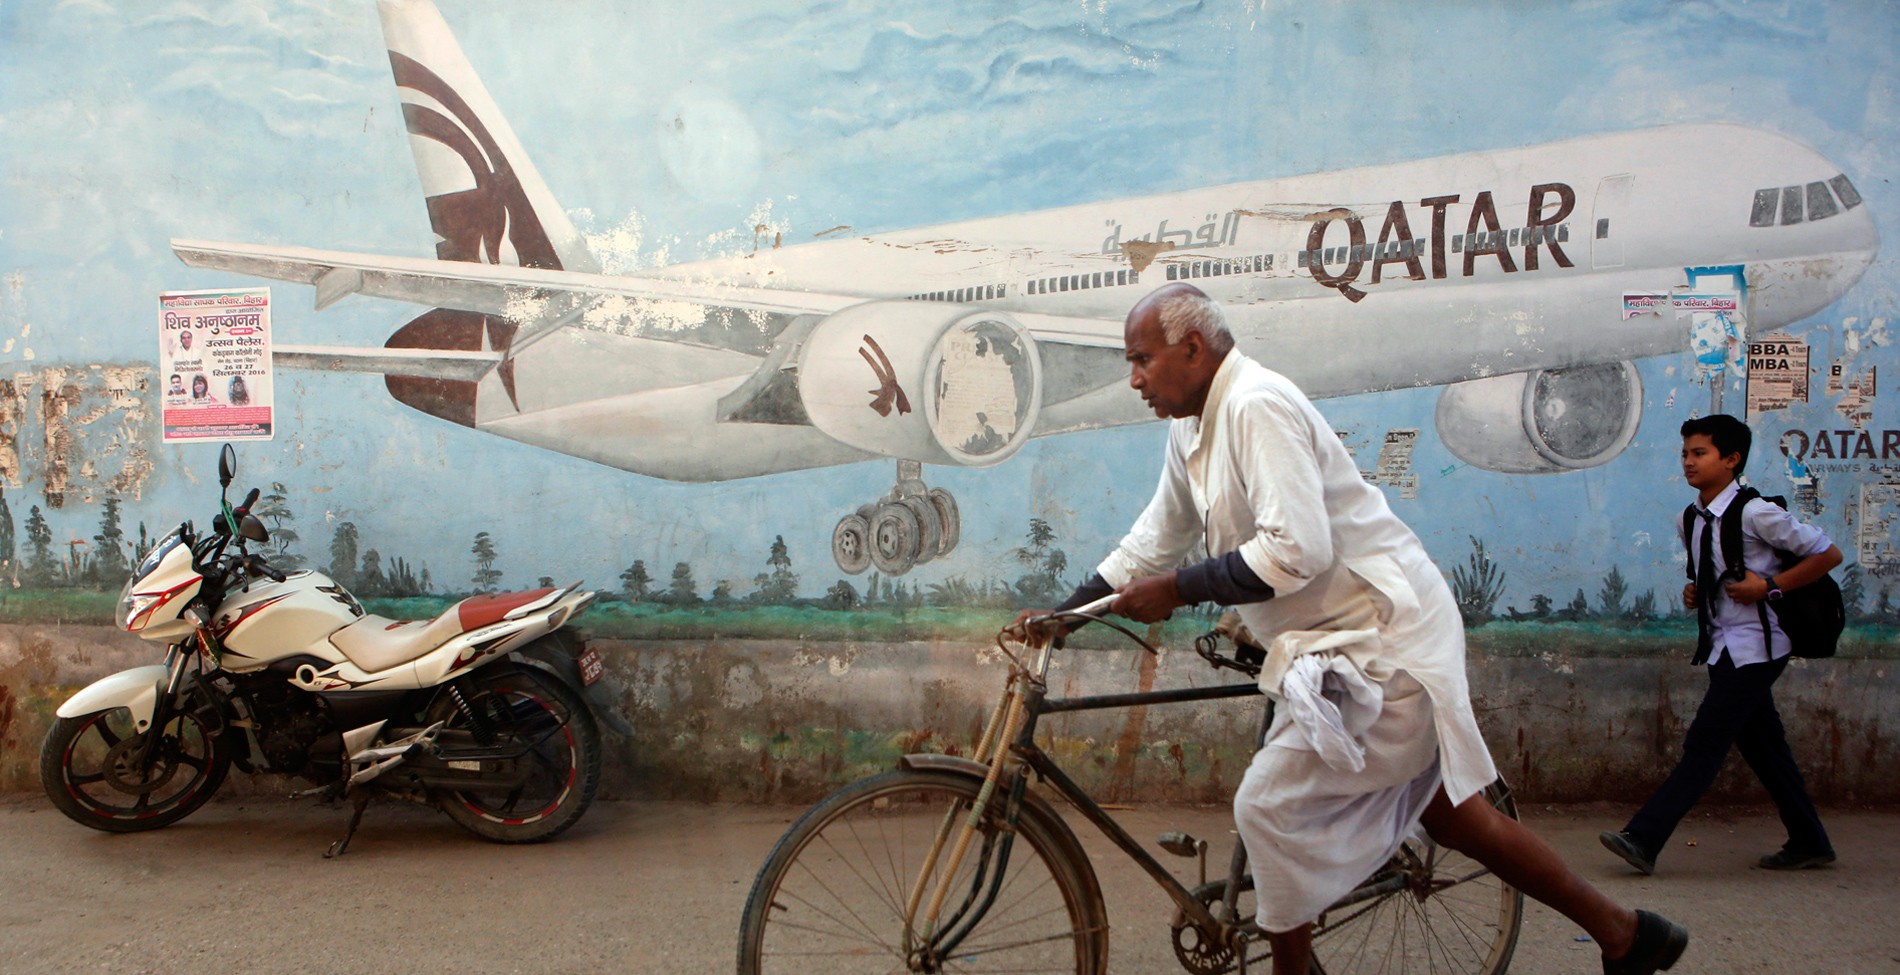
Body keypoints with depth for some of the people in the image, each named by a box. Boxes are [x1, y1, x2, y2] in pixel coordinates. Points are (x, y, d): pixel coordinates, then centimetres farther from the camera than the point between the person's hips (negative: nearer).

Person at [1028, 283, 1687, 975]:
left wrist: (1174, 591, -23)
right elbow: (1153, 542, 17)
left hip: (1383, 648, -10)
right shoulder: (1192, 427, 9)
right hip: (1369, 643, 10)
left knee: (1269, 807, -11)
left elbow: (1296, 550, -30)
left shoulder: (1258, 405, -21)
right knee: (1454, 820, 18)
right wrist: (1063, 615, 12)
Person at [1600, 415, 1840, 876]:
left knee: (1705, 742, -11)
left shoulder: (1755, 513, -14)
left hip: (1753, 647, -9)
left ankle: (1644, 838, -15)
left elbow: (1828, 554, -9)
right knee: (1762, 746, 15)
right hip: (1723, 647, 9)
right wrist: (1695, 593, 4)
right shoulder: (1693, 521, 9)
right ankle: (1808, 842, 27)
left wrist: (1770, 586, -17)